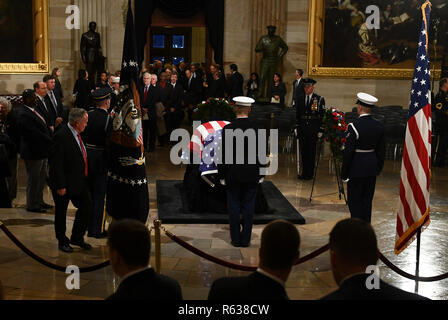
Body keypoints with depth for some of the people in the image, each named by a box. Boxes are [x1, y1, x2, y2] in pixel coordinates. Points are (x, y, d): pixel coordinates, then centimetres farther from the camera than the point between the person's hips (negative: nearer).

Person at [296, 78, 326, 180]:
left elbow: (322, 116, -3)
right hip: (302, 129, 4)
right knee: (303, 151, 8)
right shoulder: (300, 99, 9)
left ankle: (310, 174, 13)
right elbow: (298, 115, 13)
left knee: (311, 151, 3)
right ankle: (304, 172, 18)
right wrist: (297, 127, 8)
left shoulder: (320, 99, -2)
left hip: (313, 130, -3)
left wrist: (320, 130, -8)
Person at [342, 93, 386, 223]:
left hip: (357, 169, -6)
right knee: (367, 200, 15)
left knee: (354, 202, 4)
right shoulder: (379, 126, 1)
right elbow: (381, 150, 8)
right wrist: (378, 167, 19)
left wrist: (344, 173, -7)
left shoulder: (354, 127, -18)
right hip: (372, 169, 6)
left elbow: (348, 152, -16)